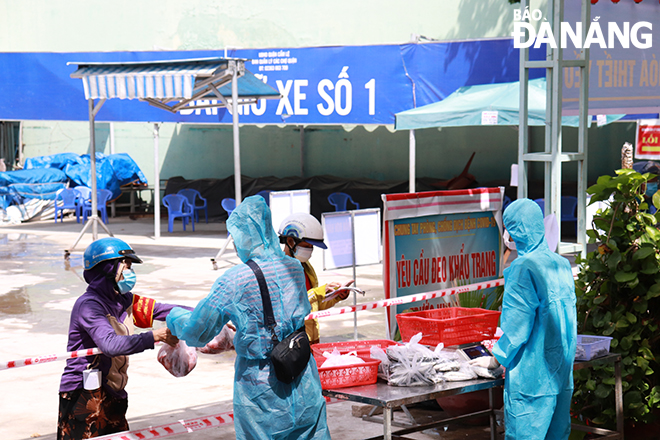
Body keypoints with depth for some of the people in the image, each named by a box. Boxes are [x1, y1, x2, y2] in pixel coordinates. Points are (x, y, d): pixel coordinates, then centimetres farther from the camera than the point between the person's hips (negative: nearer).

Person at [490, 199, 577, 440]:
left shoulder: (524, 267, -16)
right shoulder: (562, 264, 7)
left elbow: (517, 324, -17)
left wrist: (497, 358, -5)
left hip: (532, 374, -8)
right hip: (562, 370, 8)